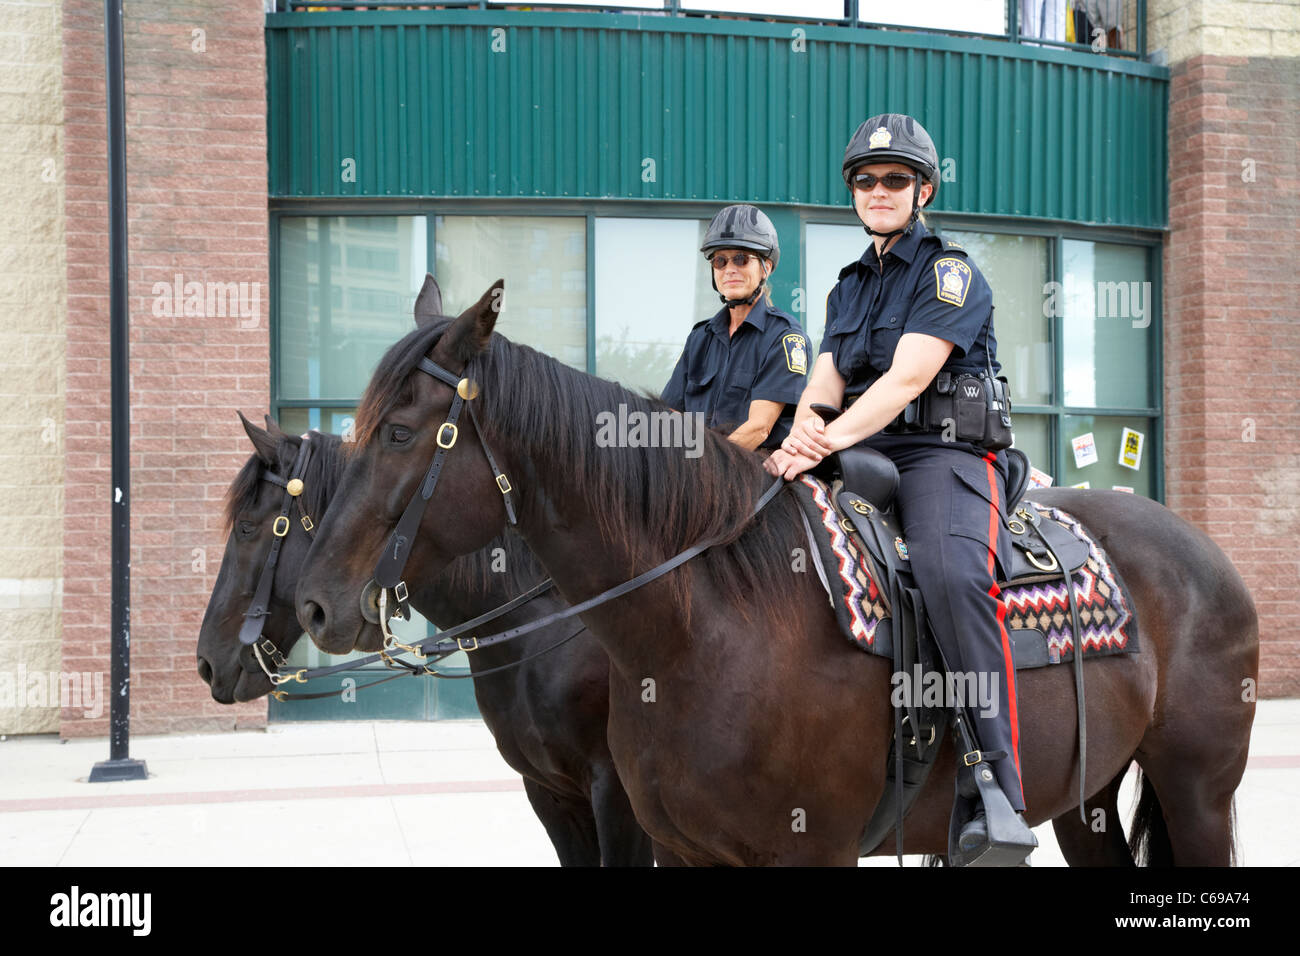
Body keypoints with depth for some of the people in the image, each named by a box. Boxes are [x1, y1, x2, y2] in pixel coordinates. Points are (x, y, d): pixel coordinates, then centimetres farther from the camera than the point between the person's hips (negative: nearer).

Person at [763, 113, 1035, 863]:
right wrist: (806, 426, -15)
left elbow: (906, 379, -13)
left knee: (953, 574, -35)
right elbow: (826, 379, 10)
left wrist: (828, 443, -26)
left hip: (944, 454, -7)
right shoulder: (850, 287, 22)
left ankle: (1002, 796, -38)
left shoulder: (950, 270, 0)